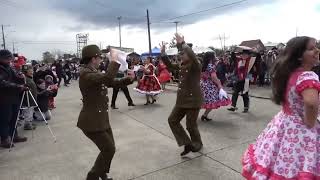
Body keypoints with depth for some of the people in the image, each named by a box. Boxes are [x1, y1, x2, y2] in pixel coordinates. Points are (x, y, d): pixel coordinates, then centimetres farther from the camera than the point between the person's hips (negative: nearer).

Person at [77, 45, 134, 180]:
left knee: (109, 149, 18)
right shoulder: (85, 74, -21)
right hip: (91, 121, -9)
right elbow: (107, 78, -36)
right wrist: (114, 60, -25)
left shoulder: (95, 73, 11)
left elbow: (113, 83, 13)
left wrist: (129, 79, -2)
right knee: (109, 150, 0)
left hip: (101, 119, 10)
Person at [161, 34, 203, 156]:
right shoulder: (182, 66, 10)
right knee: (172, 120, 9)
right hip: (182, 100, 9)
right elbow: (170, 66, 19)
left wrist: (182, 44, -33)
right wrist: (163, 54, 8)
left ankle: (197, 145, 32)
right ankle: (187, 144, 15)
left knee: (191, 125, 2)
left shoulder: (196, 65, -14)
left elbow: (193, 56, -35)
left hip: (193, 100, -9)